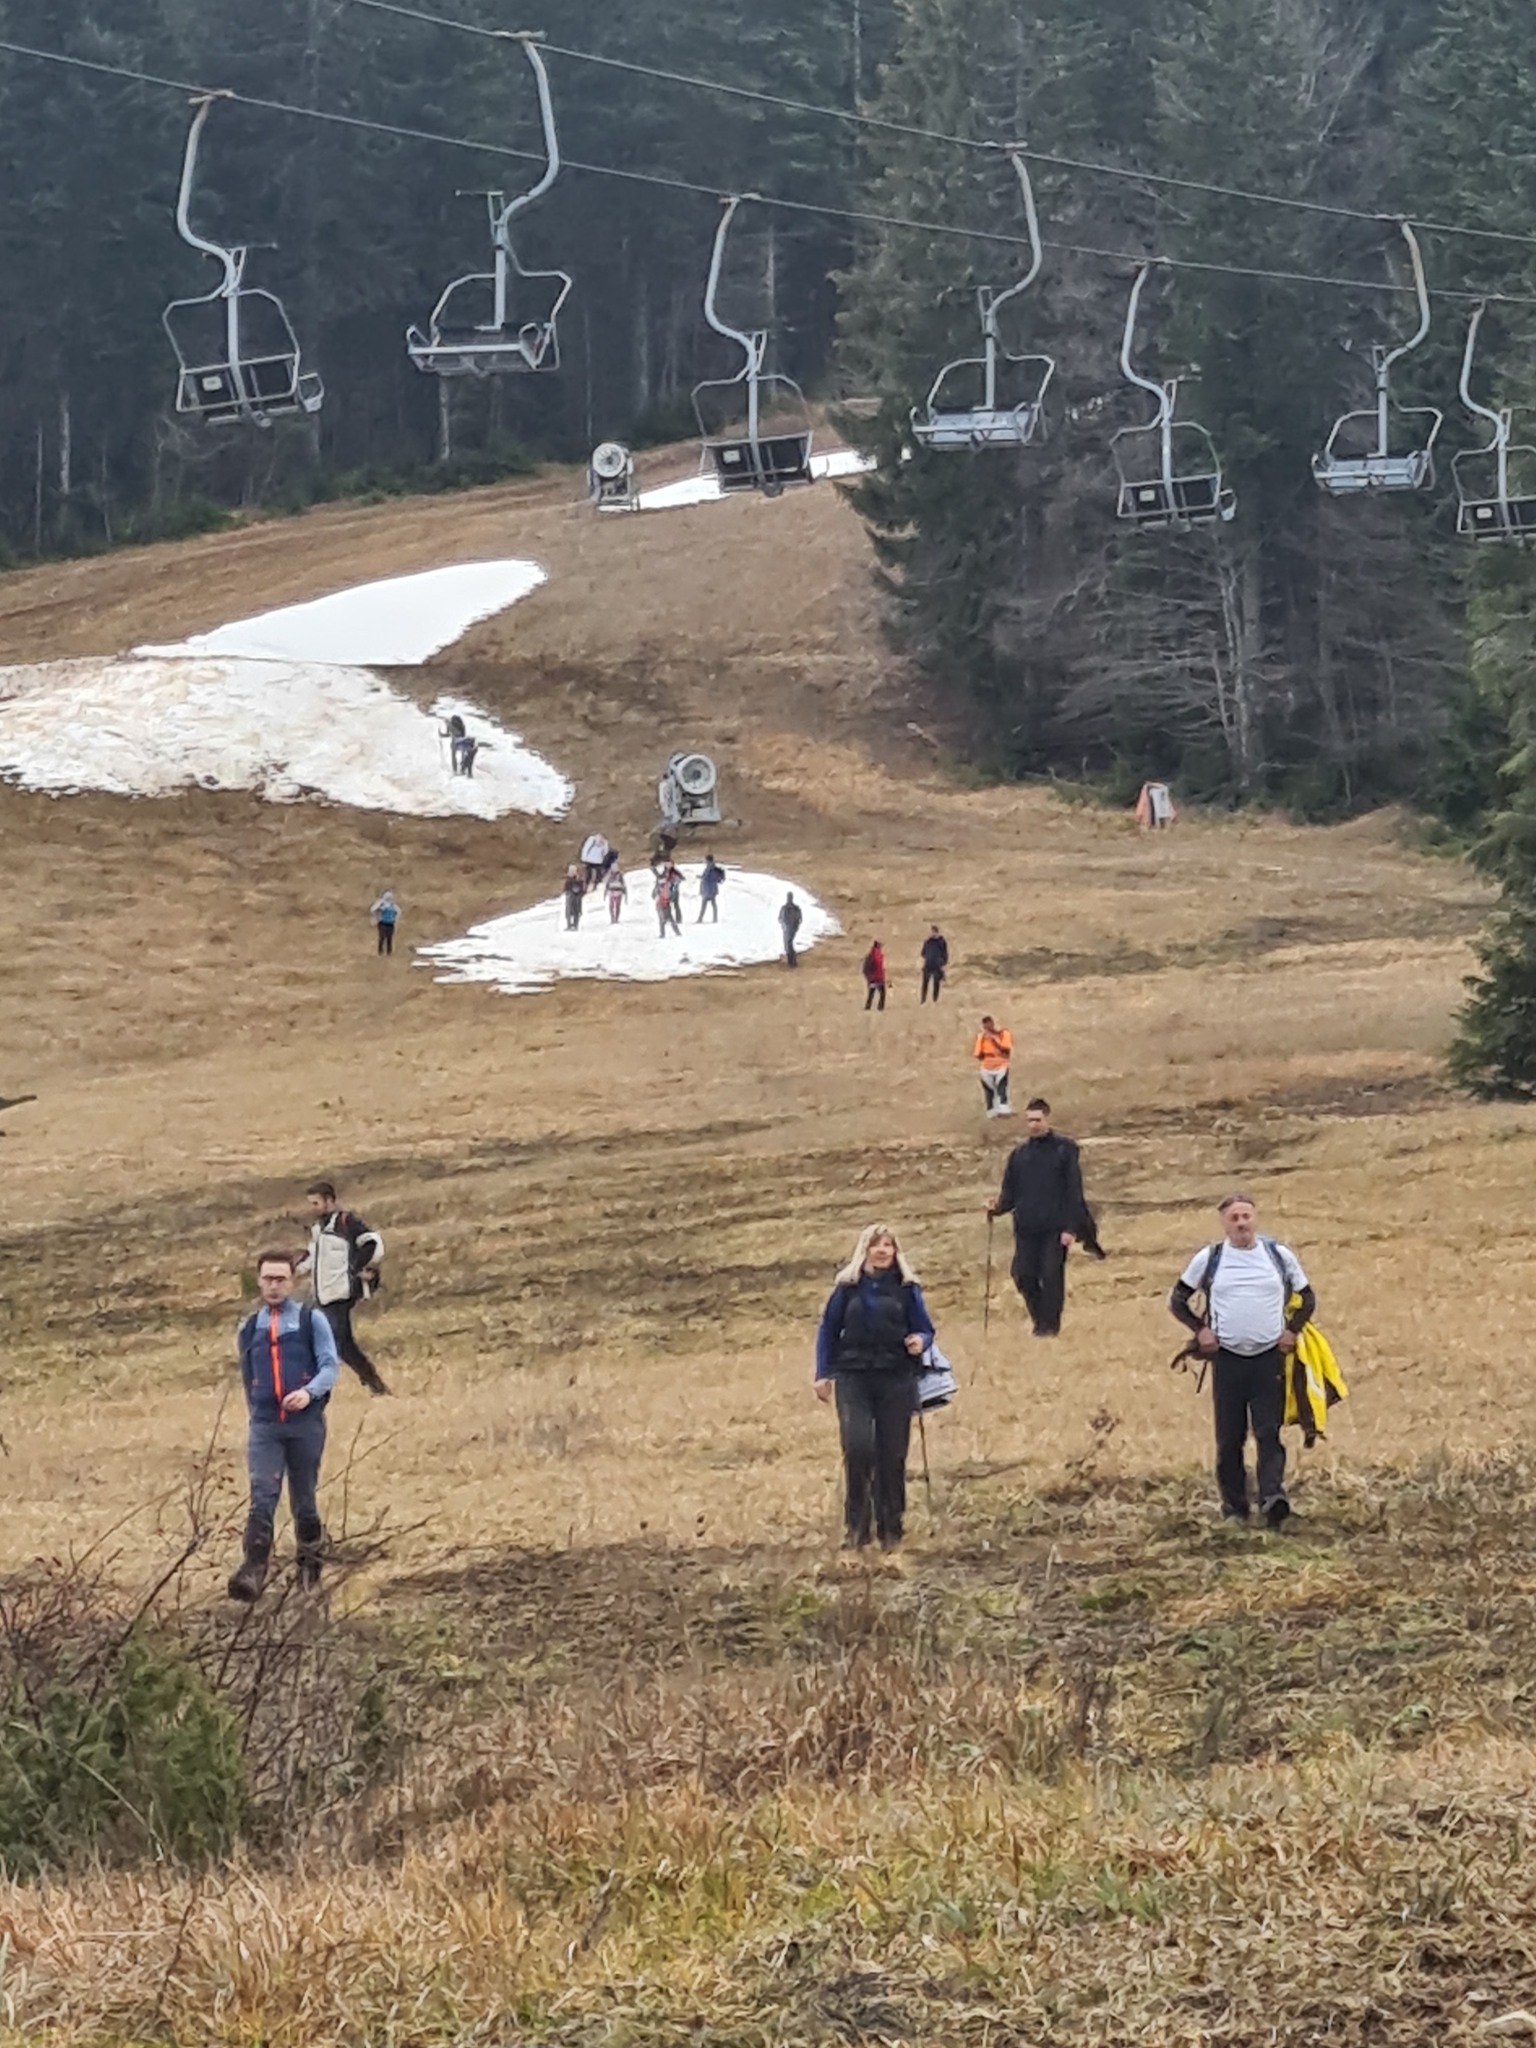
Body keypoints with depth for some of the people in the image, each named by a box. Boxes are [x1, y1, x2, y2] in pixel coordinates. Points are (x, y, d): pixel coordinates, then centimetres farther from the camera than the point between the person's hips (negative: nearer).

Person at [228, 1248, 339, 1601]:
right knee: (262, 1498, -14)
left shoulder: (311, 1320, 3)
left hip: (306, 1423, -1)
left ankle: (309, 1567, 27)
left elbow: (329, 1365, -5)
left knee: (303, 1498, 8)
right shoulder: (249, 1330, 12)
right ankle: (252, 1572, -25)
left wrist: (309, 1392, -22)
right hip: (264, 1427, 1)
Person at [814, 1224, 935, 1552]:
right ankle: (856, 1525, -2)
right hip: (853, 1377, -1)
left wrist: (920, 1341, -14)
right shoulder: (848, 1287, 4)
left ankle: (890, 1529, 16)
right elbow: (828, 1329, 9)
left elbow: (924, 1328, 9)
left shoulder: (906, 1287, 5)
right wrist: (823, 1374, 3)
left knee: (892, 1457, 3)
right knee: (857, 1448, -15)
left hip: (896, 1379, 1)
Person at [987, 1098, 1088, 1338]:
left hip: (1055, 1227, -4)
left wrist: (1071, 1227, -10)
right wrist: (997, 1208, -8)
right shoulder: (1019, 1154, 13)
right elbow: (1009, 1192, 14)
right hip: (1026, 1227, 4)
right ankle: (1040, 1319, 18)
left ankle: (1050, 1324, 4)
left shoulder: (1064, 1148, 0)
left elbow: (1074, 1190, -4)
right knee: (1023, 1275, 0)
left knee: (1051, 1275, -7)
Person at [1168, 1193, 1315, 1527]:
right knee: (1229, 1439, 3)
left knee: (1269, 1434, -10)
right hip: (1227, 1359, 1)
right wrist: (1200, 1329, 1)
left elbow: (1307, 1298, 17)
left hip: (1270, 1358, -1)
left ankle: (1273, 1498, -22)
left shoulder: (1279, 1255, 5)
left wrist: (1293, 1329, 3)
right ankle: (1233, 1508, 9)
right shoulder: (1209, 1259, 4)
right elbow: (1178, 1301, 13)